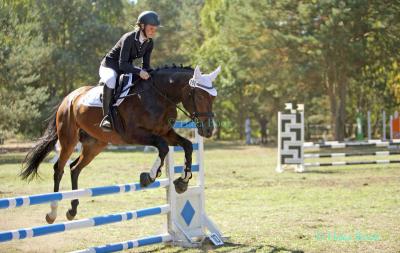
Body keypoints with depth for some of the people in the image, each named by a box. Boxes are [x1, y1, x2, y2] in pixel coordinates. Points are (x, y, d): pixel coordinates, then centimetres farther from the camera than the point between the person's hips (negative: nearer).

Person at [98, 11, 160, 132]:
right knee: (110, 81, -40)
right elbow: (122, 64, -31)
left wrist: (146, 74, -21)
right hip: (109, 66, -8)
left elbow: (146, 66, 1)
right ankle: (106, 118, -37)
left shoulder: (149, 43, -4)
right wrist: (139, 71, -44)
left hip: (126, 69, 8)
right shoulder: (129, 38, -25)